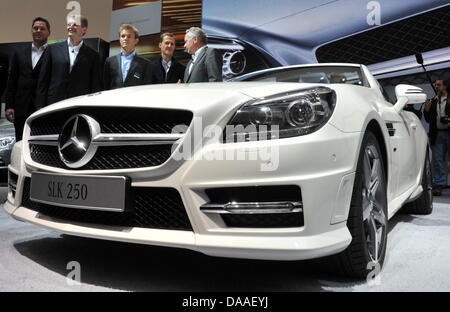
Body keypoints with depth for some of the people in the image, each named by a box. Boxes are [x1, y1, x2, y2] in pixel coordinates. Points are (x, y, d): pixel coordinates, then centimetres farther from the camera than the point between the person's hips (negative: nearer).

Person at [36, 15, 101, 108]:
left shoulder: (92, 56, 7)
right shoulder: (53, 49, 10)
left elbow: (96, 87, 6)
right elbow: (43, 81, 9)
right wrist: (40, 106, 2)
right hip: (54, 104, 1)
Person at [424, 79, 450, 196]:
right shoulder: (433, 102, 19)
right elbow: (428, 120, 18)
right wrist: (426, 110, 2)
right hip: (437, 135, 4)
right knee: (438, 160, 2)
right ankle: (439, 185, 4)